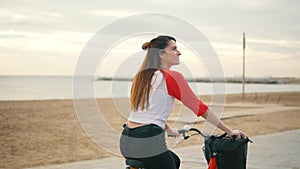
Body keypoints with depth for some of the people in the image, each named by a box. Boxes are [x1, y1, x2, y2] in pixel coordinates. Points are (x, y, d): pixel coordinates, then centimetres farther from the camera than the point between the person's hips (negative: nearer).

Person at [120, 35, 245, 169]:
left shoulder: (141, 76, 15)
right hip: (148, 141, -8)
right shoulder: (172, 77, -8)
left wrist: (169, 130, 40)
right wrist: (229, 131, 2)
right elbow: (200, 108, -6)